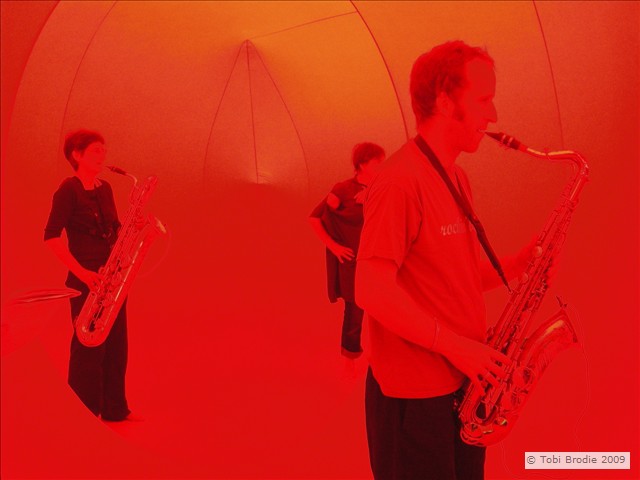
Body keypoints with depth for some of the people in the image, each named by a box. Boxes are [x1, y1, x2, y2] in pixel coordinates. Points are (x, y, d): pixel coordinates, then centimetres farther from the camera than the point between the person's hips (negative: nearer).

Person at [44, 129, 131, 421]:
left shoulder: (104, 189, 13)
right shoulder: (68, 190, -8)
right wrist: (81, 272, -21)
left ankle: (115, 409, 22)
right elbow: (51, 236, -14)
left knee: (116, 344, 10)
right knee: (89, 347, -2)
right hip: (86, 279, -7)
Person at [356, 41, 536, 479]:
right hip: (414, 395, -9)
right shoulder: (401, 181, -19)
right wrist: (456, 346, -20)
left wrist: (518, 264, -1)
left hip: (465, 381, 9)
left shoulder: (457, 179, 11)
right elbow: (372, 291, -23)